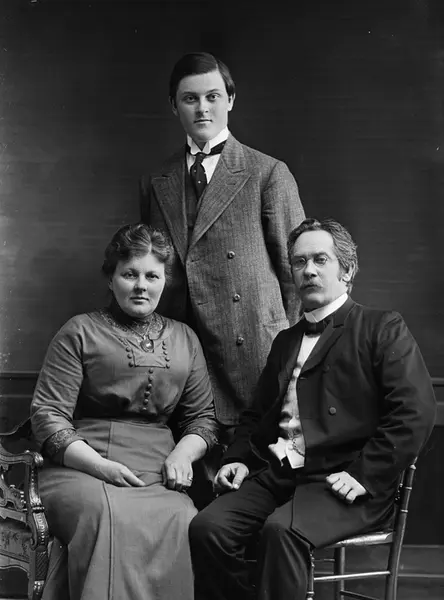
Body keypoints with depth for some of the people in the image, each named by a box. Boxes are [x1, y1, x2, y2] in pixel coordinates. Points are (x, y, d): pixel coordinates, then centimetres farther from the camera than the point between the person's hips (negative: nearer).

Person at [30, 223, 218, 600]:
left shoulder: (184, 339, 21)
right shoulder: (80, 333, 9)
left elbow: (203, 417, 24)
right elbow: (48, 415, 3)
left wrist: (183, 455, 1)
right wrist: (99, 465, -11)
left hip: (157, 479, 3)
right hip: (81, 469, -3)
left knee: (182, 526, -31)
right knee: (109, 517, -38)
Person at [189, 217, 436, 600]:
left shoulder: (383, 329, 5)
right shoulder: (285, 341, 25)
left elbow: (415, 413, -7)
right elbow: (256, 414, 29)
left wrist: (365, 476, -14)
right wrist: (239, 459, 9)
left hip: (339, 481, -6)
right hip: (275, 475, 6)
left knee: (281, 530, -34)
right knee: (207, 527, -20)